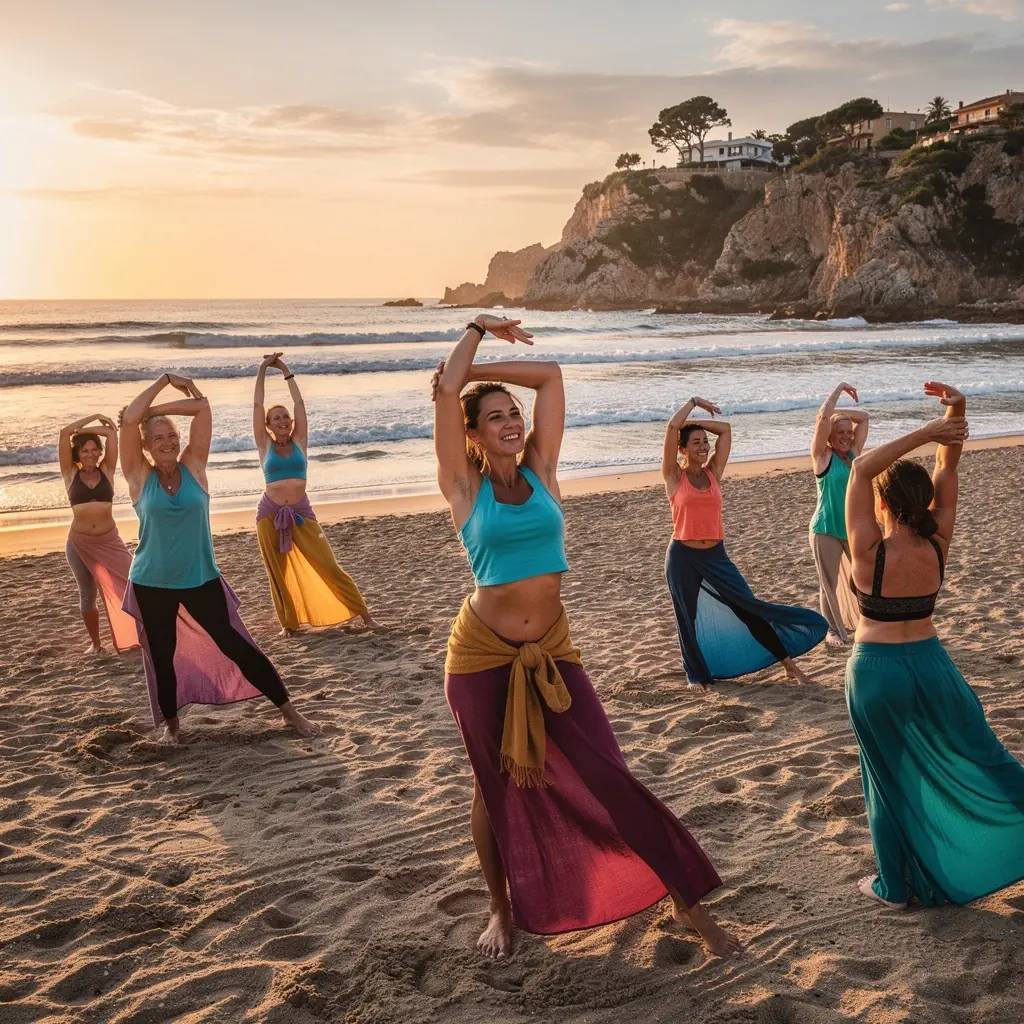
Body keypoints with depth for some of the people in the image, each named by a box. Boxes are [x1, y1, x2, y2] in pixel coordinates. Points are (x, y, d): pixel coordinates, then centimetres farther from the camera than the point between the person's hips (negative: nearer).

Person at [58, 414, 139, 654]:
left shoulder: (106, 471, 2)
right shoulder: (71, 474, 0)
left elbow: (112, 432, -2)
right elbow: (65, 432, -7)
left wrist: (86, 431, 4)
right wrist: (95, 416, 0)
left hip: (109, 541, 0)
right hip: (79, 544, 0)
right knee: (87, 595, 11)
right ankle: (95, 642, 28)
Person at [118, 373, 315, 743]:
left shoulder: (193, 467, -1)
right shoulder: (140, 477, -5)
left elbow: (203, 406, -6)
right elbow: (129, 420, -14)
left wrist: (157, 409, -1)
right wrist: (164, 380, -6)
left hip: (201, 578, 0)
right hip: (151, 584, 0)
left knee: (236, 645, 2)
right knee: (162, 656, 12)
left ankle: (289, 711, 9)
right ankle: (170, 723, 34)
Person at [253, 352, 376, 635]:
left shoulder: (298, 441, 4)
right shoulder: (265, 445, 2)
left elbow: (299, 403, 1)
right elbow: (257, 404, -3)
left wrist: (285, 370, 3)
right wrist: (263, 369, -3)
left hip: (301, 512, 0)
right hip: (270, 513, 0)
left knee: (328, 566, 0)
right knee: (279, 574, 6)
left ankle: (361, 611, 9)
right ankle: (289, 623, 21)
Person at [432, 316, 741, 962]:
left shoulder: (540, 470, 4)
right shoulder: (465, 486, -4)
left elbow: (551, 375, 3)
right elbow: (446, 389, -11)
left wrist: (480, 367, 9)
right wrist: (478, 329, 3)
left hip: (551, 651, 2)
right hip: (483, 654, -2)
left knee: (611, 778, 1)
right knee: (497, 787, 13)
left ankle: (687, 899, 12)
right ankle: (504, 912, 33)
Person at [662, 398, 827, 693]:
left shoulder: (713, 472, 7)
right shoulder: (674, 476, -5)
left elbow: (726, 429, 6)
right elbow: (672, 426, -13)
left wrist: (693, 421, 6)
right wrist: (694, 401, -1)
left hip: (716, 556, 3)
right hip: (683, 557, -3)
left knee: (748, 607, 3)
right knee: (689, 618, 8)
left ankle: (787, 661, 9)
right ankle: (697, 676, 25)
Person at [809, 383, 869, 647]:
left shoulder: (854, 453, 6)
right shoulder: (823, 456, -8)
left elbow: (863, 417, 12)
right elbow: (823, 418, -20)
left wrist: (840, 413, 2)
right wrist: (839, 388, -10)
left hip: (855, 528, 5)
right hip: (826, 530, -5)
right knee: (829, 584, 4)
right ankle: (833, 630, 18)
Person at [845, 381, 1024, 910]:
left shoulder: (869, 550, -20)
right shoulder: (936, 545, -11)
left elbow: (861, 469, -19)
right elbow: (947, 471, -6)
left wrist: (926, 432, -23)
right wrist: (954, 419, -20)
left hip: (875, 673, -2)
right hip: (930, 666, 3)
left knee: (889, 780, 12)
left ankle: (895, 886, 25)